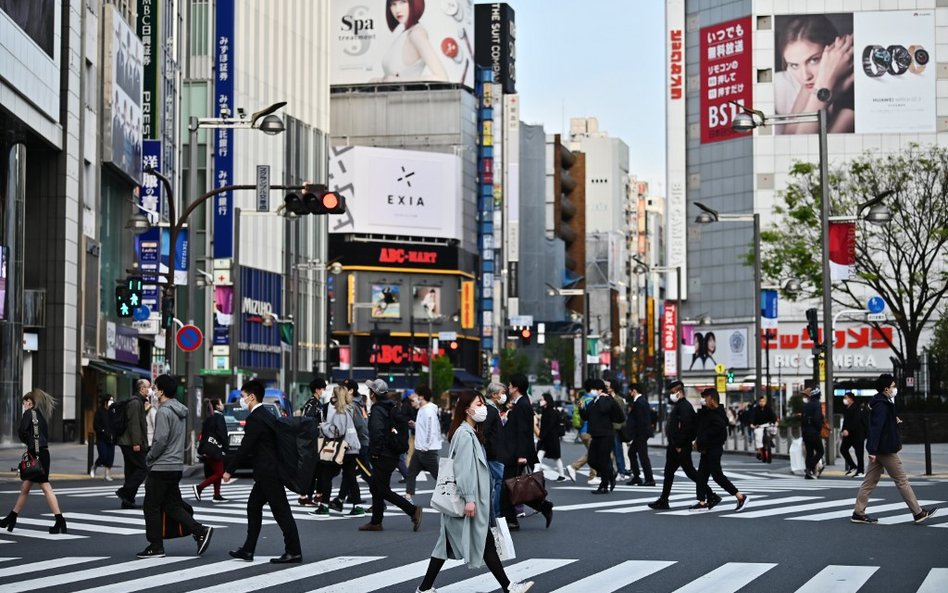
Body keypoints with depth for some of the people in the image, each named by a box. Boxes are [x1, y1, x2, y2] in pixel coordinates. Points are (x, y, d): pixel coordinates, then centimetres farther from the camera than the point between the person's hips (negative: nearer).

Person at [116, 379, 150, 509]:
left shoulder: (138, 401, 21)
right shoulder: (135, 402, -12)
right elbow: (134, 423, -20)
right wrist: (136, 443, -24)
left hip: (127, 443, 11)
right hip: (132, 443, -11)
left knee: (132, 470, 11)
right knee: (142, 469, -10)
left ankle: (127, 501, 11)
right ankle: (125, 492, -13)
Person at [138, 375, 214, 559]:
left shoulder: (163, 411, -15)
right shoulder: (181, 410, 13)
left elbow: (161, 440, -22)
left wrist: (149, 457, -7)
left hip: (161, 467, -9)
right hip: (177, 466, 9)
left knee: (151, 507, 2)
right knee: (172, 505, 13)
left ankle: (156, 547, 5)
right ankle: (200, 531, -1)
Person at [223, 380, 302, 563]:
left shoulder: (255, 419, -17)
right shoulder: (266, 416, 14)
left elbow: (245, 448, -17)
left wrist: (229, 470, -9)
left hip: (268, 473, -10)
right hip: (268, 472, 10)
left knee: (281, 511, -6)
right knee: (253, 507, 15)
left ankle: (294, 552, -2)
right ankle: (248, 550, 19)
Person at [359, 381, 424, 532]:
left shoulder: (377, 410, -16)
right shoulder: (391, 407, 11)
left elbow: (377, 432, -28)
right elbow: (404, 424, 17)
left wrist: (375, 452, -18)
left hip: (382, 457, -9)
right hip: (392, 455, 9)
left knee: (383, 491, -4)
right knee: (375, 488, 15)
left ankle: (413, 510, -9)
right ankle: (376, 522, 19)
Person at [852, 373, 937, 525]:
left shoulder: (880, 403, 13)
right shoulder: (882, 406, -18)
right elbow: (876, 427, -26)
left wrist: (894, 421, 13)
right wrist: (873, 450, -31)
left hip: (878, 450, 10)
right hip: (886, 450, -10)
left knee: (870, 482, 8)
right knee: (902, 481, -2)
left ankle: (859, 513, 7)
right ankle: (918, 513, 5)